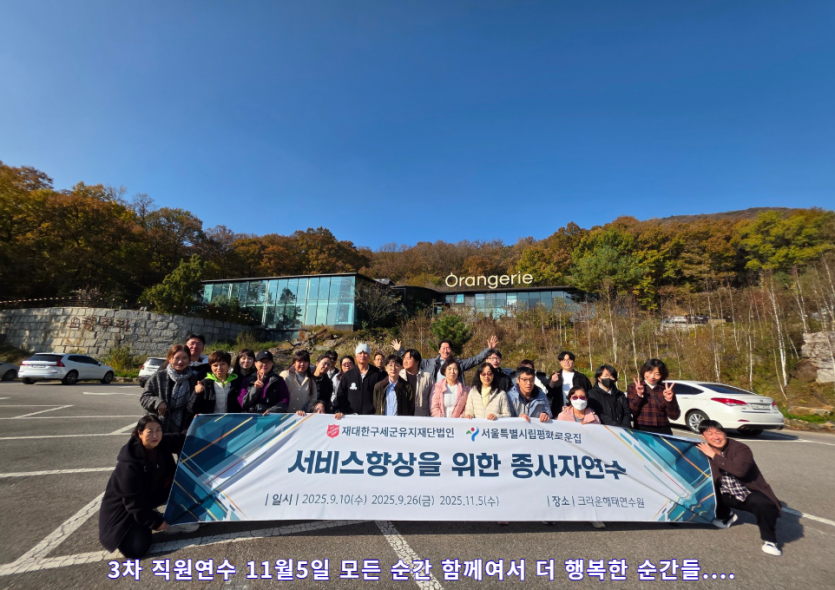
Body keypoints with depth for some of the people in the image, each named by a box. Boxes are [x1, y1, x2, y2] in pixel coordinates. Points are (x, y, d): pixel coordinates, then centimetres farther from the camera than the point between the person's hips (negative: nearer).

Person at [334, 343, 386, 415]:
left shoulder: (378, 374, 1)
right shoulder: (348, 375, 6)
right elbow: (340, 396, 10)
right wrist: (339, 411, -2)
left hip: (371, 416, -1)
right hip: (352, 416, 1)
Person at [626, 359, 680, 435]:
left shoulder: (666, 390, 8)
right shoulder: (633, 388, 3)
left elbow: (674, 416, 5)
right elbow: (631, 412, -5)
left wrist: (669, 400, -10)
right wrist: (639, 396, -16)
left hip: (663, 432, 2)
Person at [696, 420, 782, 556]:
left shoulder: (741, 449, -21)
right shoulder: (705, 450, -7)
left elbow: (740, 470, -40)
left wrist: (714, 456, -35)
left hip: (750, 495, -5)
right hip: (730, 496, 6)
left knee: (761, 503, -36)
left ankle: (769, 540, -9)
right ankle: (725, 516, 17)